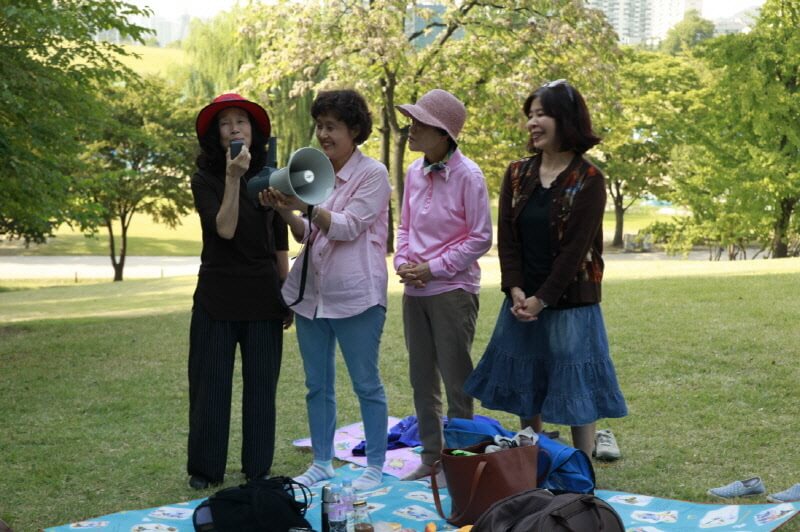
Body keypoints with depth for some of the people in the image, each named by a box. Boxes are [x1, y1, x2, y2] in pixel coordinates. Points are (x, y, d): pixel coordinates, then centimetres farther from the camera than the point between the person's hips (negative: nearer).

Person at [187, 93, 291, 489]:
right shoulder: (205, 180, -3)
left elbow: (280, 242, 12)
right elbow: (224, 229, -19)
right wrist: (233, 178, -26)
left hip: (263, 296, 2)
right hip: (217, 294, -2)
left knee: (261, 384, 6)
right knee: (211, 382, 2)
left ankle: (258, 468, 16)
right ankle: (205, 469, 13)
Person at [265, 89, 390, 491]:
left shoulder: (372, 174, -6)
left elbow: (348, 227, -15)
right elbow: (307, 234, 13)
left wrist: (306, 204, -25)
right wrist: (287, 212, -6)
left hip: (355, 295, -6)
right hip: (311, 292, 6)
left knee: (366, 383, 3)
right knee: (317, 385, 12)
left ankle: (375, 467, 13)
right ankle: (321, 463, 23)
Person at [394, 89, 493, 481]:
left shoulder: (467, 175, -12)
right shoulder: (414, 172, 6)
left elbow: (480, 239, -10)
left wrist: (434, 268, -13)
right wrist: (403, 262, -3)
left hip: (452, 290, -7)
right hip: (415, 290, 7)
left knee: (456, 379, 1)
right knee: (422, 378, 13)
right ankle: (430, 457, 24)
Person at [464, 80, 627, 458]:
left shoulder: (588, 180, -8)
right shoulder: (517, 174, 7)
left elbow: (576, 248, -12)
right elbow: (507, 238, 2)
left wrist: (542, 299, -15)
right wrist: (516, 291, -10)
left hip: (569, 302, -5)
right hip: (522, 301, 5)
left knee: (574, 391, 1)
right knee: (524, 389, 11)